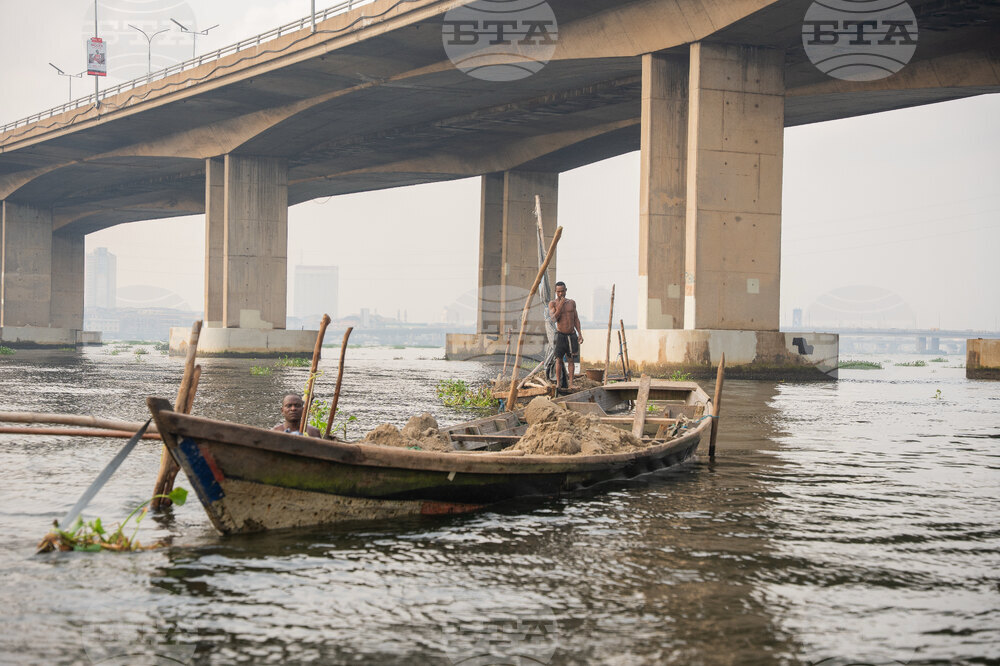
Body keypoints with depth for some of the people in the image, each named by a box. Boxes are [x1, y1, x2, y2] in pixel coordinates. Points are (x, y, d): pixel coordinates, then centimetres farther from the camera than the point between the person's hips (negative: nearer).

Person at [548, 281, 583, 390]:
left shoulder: (572, 302, 9)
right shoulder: (553, 304, -1)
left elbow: (576, 319, 13)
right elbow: (554, 318, -14)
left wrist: (580, 334, 6)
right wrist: (560, 305, -19)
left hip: (572, 335, 3)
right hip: (561, 335, -3)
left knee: (571, 359, 2)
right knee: (559, 359, -6)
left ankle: (570, 383, 4)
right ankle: (558, 383, -4)